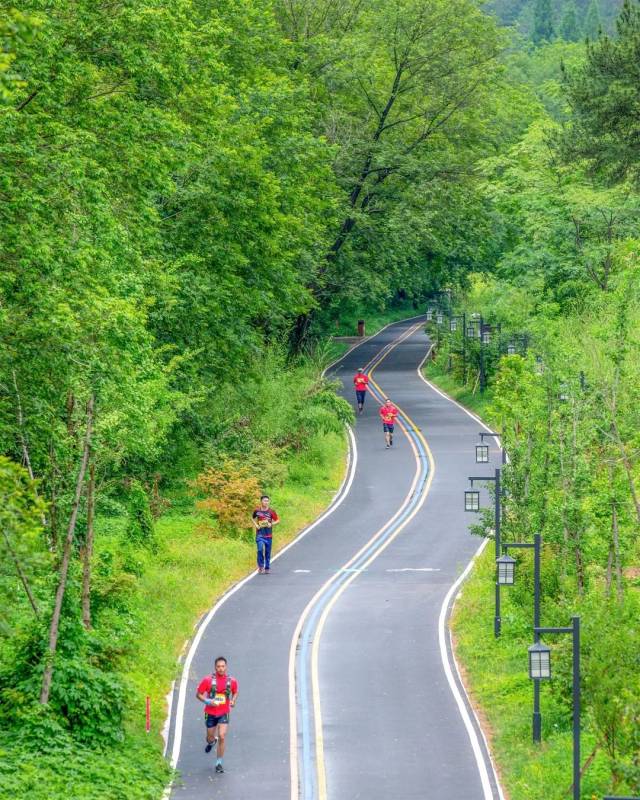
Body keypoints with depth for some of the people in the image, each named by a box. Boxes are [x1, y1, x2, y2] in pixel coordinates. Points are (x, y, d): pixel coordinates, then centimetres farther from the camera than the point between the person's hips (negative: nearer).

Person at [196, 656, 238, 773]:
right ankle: (211, 742, 53)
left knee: (222, 737, -14)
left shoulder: (232, 681, -5)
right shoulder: (208, 680, -12)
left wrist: (233, 701, -6)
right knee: (210, 738, 13)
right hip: (210, 713, 0)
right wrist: (208, 701, -20)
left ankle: (219, 763, -2)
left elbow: (235, 692, 15)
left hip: (224, 713, 0)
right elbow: (198, 694, -4)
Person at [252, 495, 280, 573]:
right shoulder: (257, 511, -1)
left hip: (268, 535, 1)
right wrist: (255, 525, 0)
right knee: (260, 549, -16)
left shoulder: (271, 512, -3)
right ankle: (260, 566, -1)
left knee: (268, 552, 5)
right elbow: (253, 519, 18)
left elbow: (277, 520, 4)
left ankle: (267, 568, 16)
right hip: (260, 534, -1)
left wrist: (271, 524, -13)